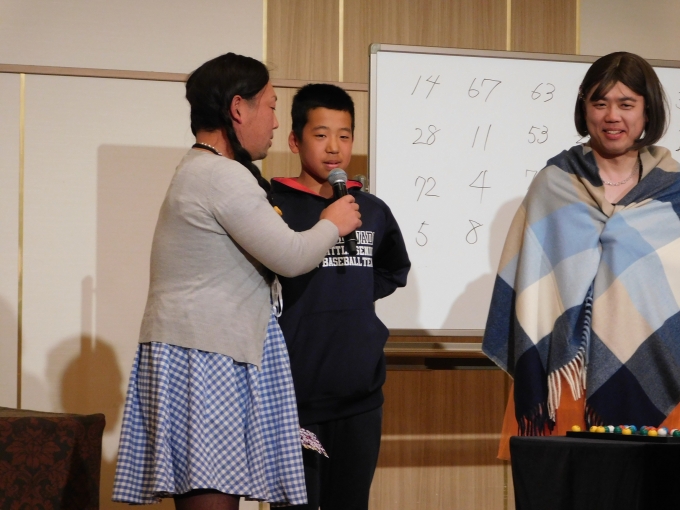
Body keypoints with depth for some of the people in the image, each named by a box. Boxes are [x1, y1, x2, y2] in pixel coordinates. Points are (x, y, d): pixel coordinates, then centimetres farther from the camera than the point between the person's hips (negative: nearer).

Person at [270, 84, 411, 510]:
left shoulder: (373, 210, 10)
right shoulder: (274, 207, -6)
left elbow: (394, 271, 26)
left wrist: (354, 296, 12)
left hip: (360, 397, 5)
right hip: (295, 398, -5)